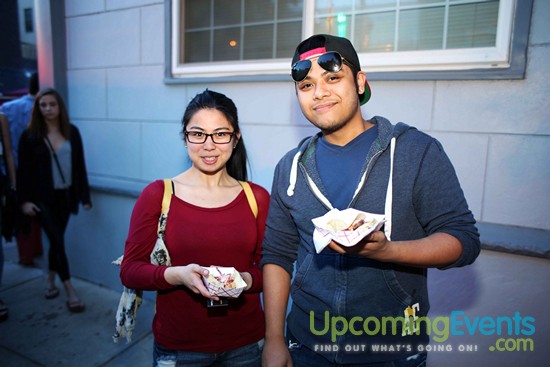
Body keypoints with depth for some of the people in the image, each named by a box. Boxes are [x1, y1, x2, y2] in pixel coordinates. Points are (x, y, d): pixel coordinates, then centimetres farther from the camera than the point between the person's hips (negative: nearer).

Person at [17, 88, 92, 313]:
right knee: (58, 241, -6)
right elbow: (23, 170, -3)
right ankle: (71, 292, 0)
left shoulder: (72, 132, 3)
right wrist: (24, 200, -9)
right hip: (43, 198, -3)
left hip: (65, 195, 3)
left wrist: (84, 195, 3)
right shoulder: (30, 135, -4)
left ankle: (51, 281, 35)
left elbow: (80, 165, 5)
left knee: (56, 239, 14)